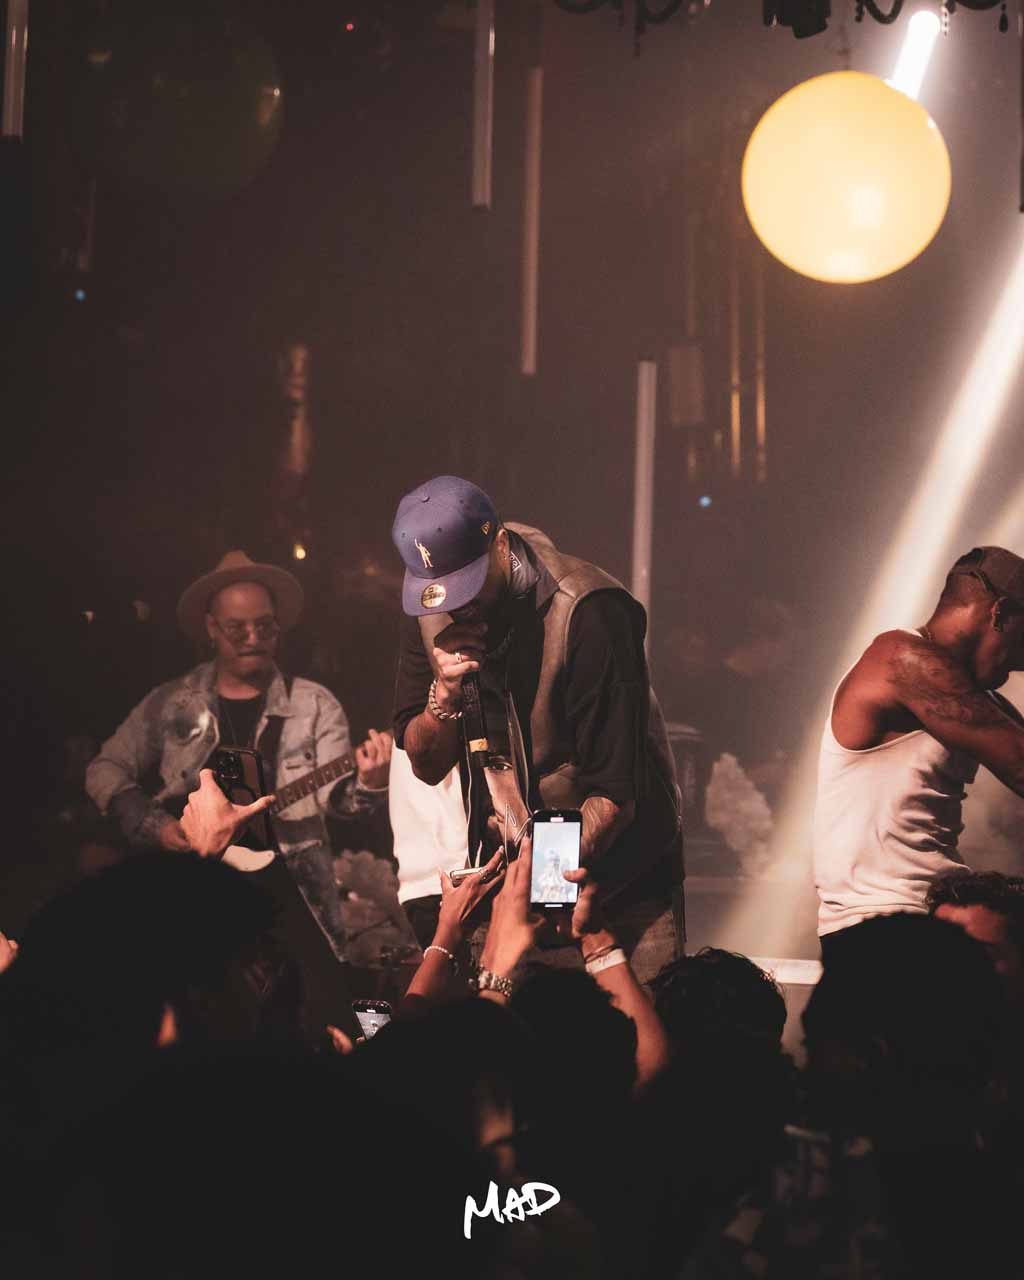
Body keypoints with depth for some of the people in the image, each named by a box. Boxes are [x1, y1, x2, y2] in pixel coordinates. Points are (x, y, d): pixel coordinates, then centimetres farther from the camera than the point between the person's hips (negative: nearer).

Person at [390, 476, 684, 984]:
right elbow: (426, 767, 3)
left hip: (617, 877, -4)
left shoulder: (589, 610, -21)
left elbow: (615, 790, -23)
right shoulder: (432, 611, -2)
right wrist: (445, 694, -16)